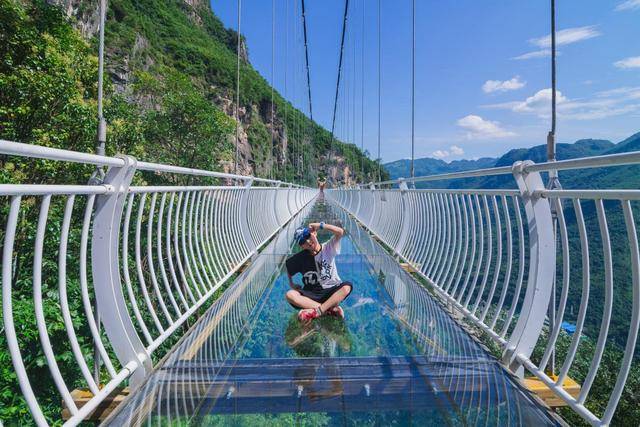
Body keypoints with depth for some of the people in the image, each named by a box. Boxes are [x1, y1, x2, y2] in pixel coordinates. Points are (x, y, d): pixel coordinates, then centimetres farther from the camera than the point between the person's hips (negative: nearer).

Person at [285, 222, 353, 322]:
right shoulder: (301, 257, 2)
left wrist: (320, 225, -19)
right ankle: (332, 308, -27)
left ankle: (317, 311, -31)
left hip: (331, 291, -2)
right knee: (290, 295, -26)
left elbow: (340, 232, -20)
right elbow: (288, 265, 20)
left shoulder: (328, 248, -3)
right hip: (311, 294, 2)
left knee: (347, 286, -32)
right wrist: (291, 284, 12)